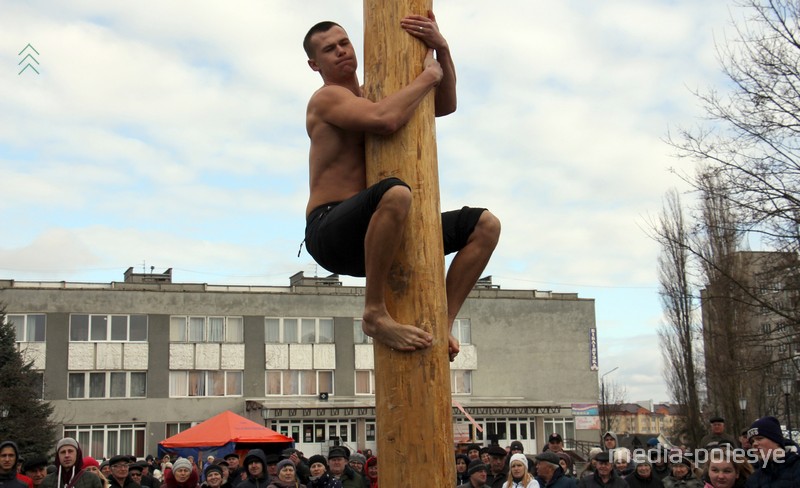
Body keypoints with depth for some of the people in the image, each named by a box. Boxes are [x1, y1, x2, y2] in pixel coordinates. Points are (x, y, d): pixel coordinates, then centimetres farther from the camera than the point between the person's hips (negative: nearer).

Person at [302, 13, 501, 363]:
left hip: (368, 236, 8)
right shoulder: (327, 98, -4)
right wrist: (429, 74, -10)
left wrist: (441, 49, 1)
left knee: (485, 224, 4)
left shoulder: (375, 98, 22)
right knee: (395, 193, -42)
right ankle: (374, 313, -28)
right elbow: (385, 121, -24)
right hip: (330, 234, -8)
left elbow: (445, 106, 17)